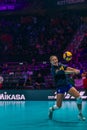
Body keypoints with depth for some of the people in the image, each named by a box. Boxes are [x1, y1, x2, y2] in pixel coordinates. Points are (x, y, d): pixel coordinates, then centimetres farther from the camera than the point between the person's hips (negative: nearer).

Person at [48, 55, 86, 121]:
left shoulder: (61, 65, 3)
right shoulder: (53, 69, -15)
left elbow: (67, 68, -13)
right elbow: (64, 72, -28)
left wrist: (75, 70, -34)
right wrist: (74, 71, -38)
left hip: (67, 84, 5)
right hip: (60, 87, -5)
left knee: (79, 97, -15)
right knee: (58, 106, -3)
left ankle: (80, 114, 1)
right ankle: (51, 109, 32)